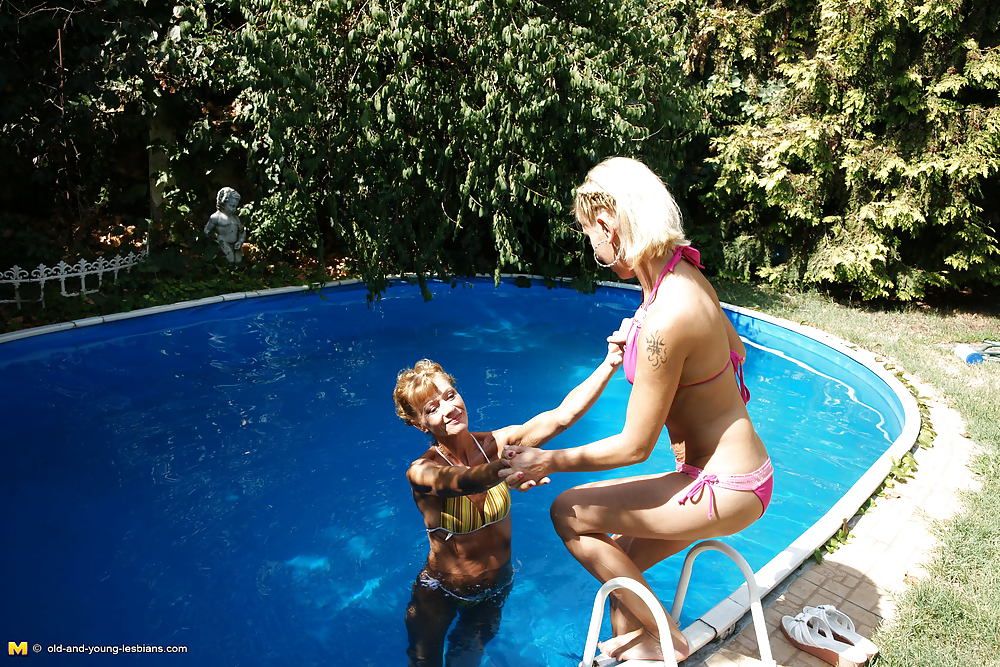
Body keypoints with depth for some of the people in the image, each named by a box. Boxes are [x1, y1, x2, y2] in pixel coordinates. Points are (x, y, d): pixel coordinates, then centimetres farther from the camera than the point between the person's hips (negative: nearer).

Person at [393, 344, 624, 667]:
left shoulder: (495, 443, -18)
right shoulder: (421, 471, -27)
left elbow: (563, 414, -29)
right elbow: (461, 481, -50)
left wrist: (611, 362, -42)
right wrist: (504, 469, -72)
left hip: (497, 585, 3)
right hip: (440, 592, -3)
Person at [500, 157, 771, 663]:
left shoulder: (663, 320, -30)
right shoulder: (685, 274, -2)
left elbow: (635, 445, -21)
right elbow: (735, 351, 17)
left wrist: (550, 461, -10)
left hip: (725, 489, -9)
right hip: (741, 467, 9)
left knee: (570, 514, -2)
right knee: (619, 556, 16)